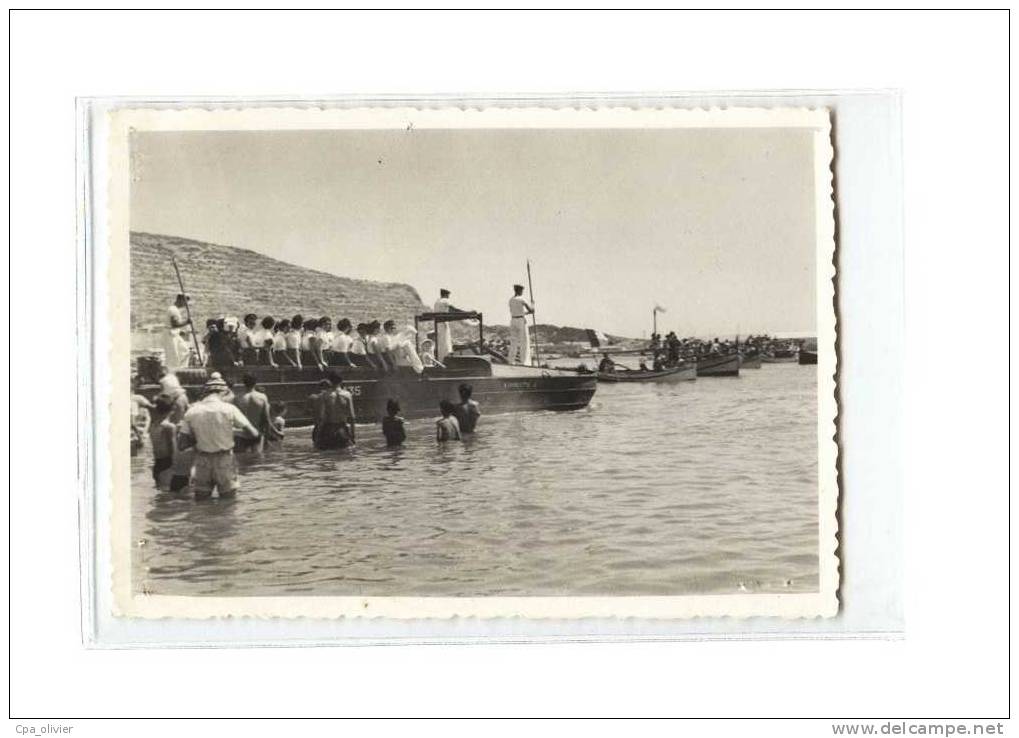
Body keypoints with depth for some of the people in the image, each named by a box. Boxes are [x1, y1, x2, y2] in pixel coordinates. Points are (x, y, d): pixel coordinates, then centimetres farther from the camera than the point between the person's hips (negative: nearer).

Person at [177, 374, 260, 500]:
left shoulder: (192, 411, -3)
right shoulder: (229, 409, -9)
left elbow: (181, 445, -4)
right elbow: (253, 434, -8)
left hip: (202, 464, 2)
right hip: (225, 461, -2)